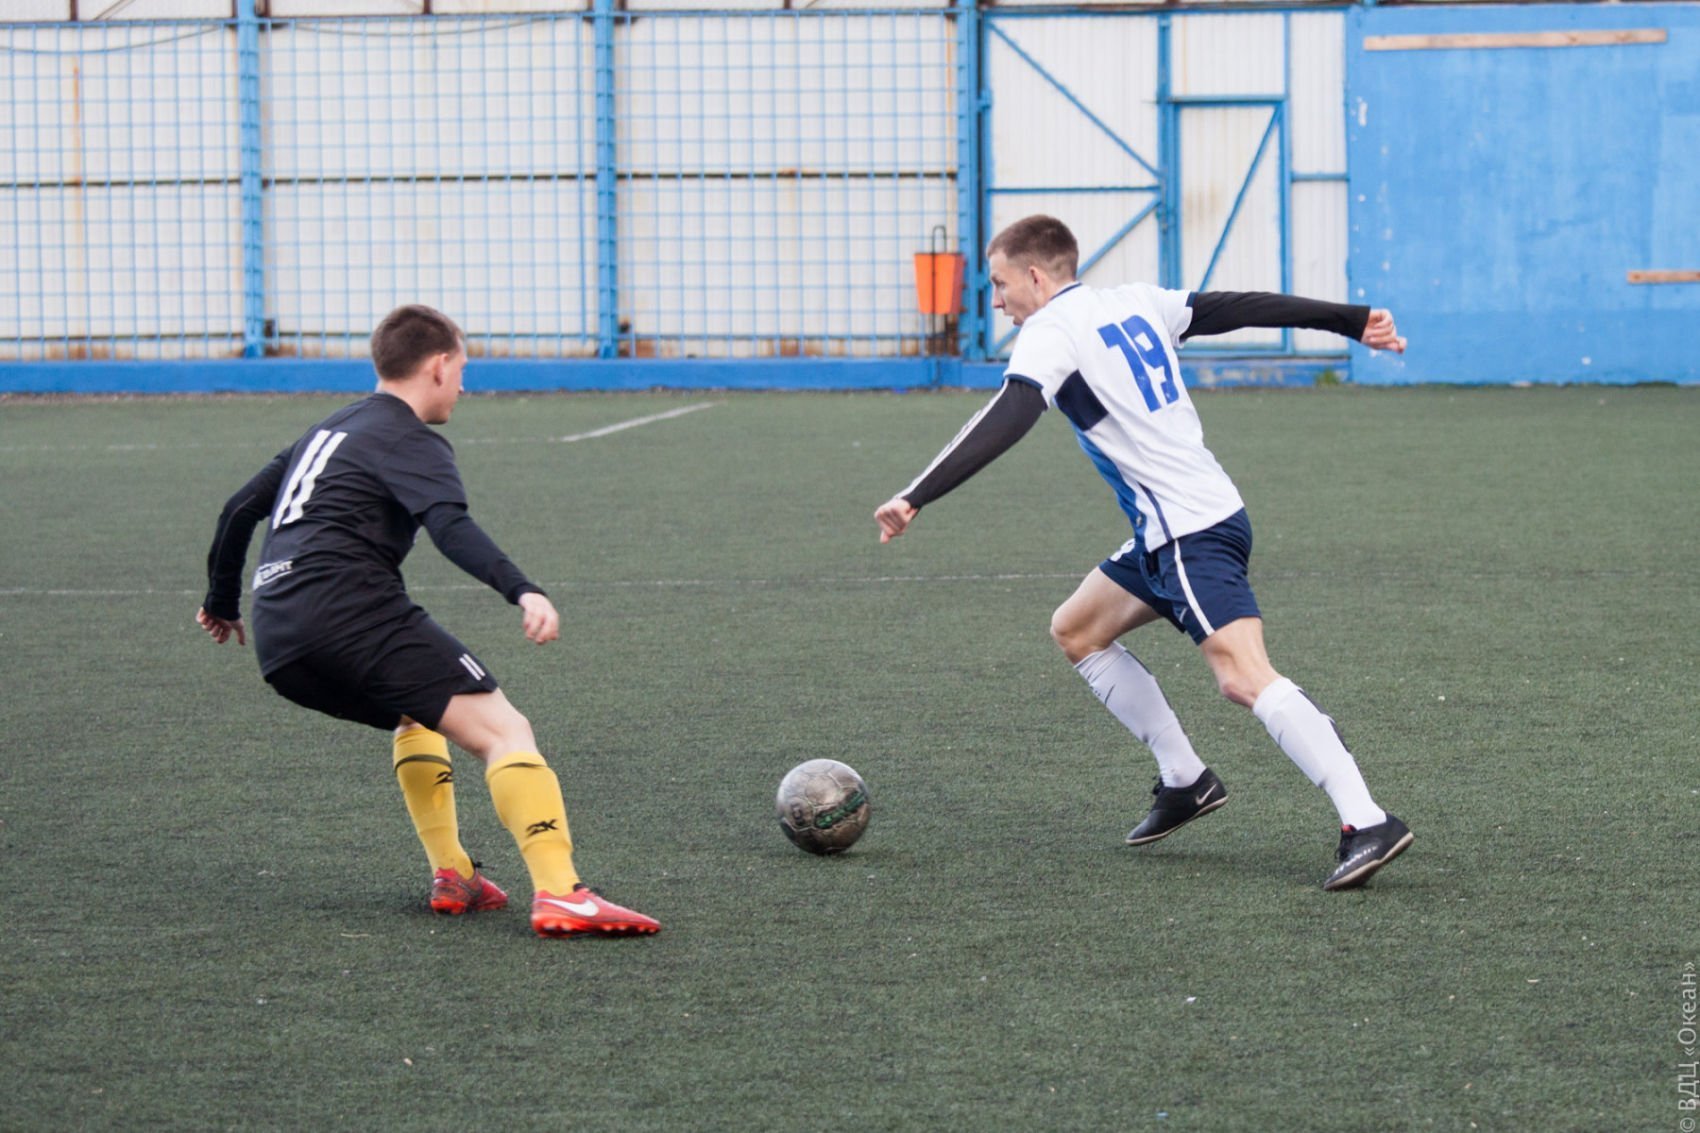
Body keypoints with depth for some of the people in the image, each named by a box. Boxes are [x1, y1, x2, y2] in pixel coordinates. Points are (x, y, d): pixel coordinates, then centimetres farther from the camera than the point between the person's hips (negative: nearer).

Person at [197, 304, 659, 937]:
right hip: (350, 612, -9)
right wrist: (522, 592, -30)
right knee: (503, 730, -13)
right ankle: (560, 896, -31)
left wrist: (222, 602, 49)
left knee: (415, 717, 33)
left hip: (277, 646, 9)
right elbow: (450, 527, -16)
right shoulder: (411, 442, 4)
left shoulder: (326, 432, 29)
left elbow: (239, 510, 34)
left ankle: (451, 876, 20)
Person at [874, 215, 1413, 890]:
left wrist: (916, 499, -29)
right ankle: (1185, 780, 23)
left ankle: (1367, 823, -30)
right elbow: (1243, 307, 17)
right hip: (1167, 535, 10)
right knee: (1076, 630, 21)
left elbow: (1006, 421, -24)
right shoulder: (1134, 303, 15)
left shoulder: (1049, 333, -9)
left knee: (1244, 678, -20)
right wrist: (1353, 322, 23)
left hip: (1191, 536, -10)